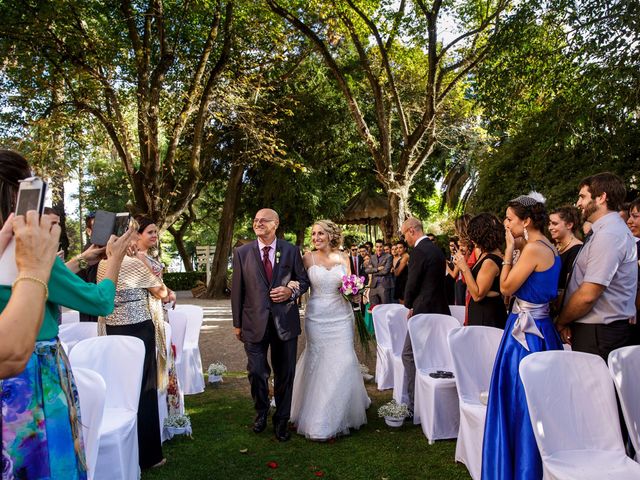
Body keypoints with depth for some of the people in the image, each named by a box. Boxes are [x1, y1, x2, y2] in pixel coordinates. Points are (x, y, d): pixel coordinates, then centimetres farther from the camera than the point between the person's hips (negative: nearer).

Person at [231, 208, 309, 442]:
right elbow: (237, 290, 3)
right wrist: (237, 323, 3)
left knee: (285, 374, 11)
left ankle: (282, 420, 32)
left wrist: (291, 291, -13)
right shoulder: (242, 253, 1)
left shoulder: (291, 251, 1)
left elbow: (303, 280, 9)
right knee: (256, 372, 4)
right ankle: (261, 412, 35)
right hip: (255, 323, 0)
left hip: (285, 321, 1)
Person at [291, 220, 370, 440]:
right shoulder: (308, 258, -1)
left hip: (341, 316, 2)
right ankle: (319, 416, 21)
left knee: (343, 362, 3)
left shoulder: (342, 258, 5)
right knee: (318, 362, 4)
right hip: (317, 316, -1)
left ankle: (342, 413, 24)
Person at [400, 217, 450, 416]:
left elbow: (412, 283, -13)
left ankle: (415, 405, -1)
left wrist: (409, 305, 6)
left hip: (424, 311, -9)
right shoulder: (437, 249, 13)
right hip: (440, 309, 9)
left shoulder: (418, 251, -15)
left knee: (409, 355, -2)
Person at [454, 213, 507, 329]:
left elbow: (477, 295, -22)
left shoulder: (490, 261, -22)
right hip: (480, 311, 9)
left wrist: (464, 268, -22)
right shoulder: (486, 253, 6)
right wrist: (462, 266, 3)